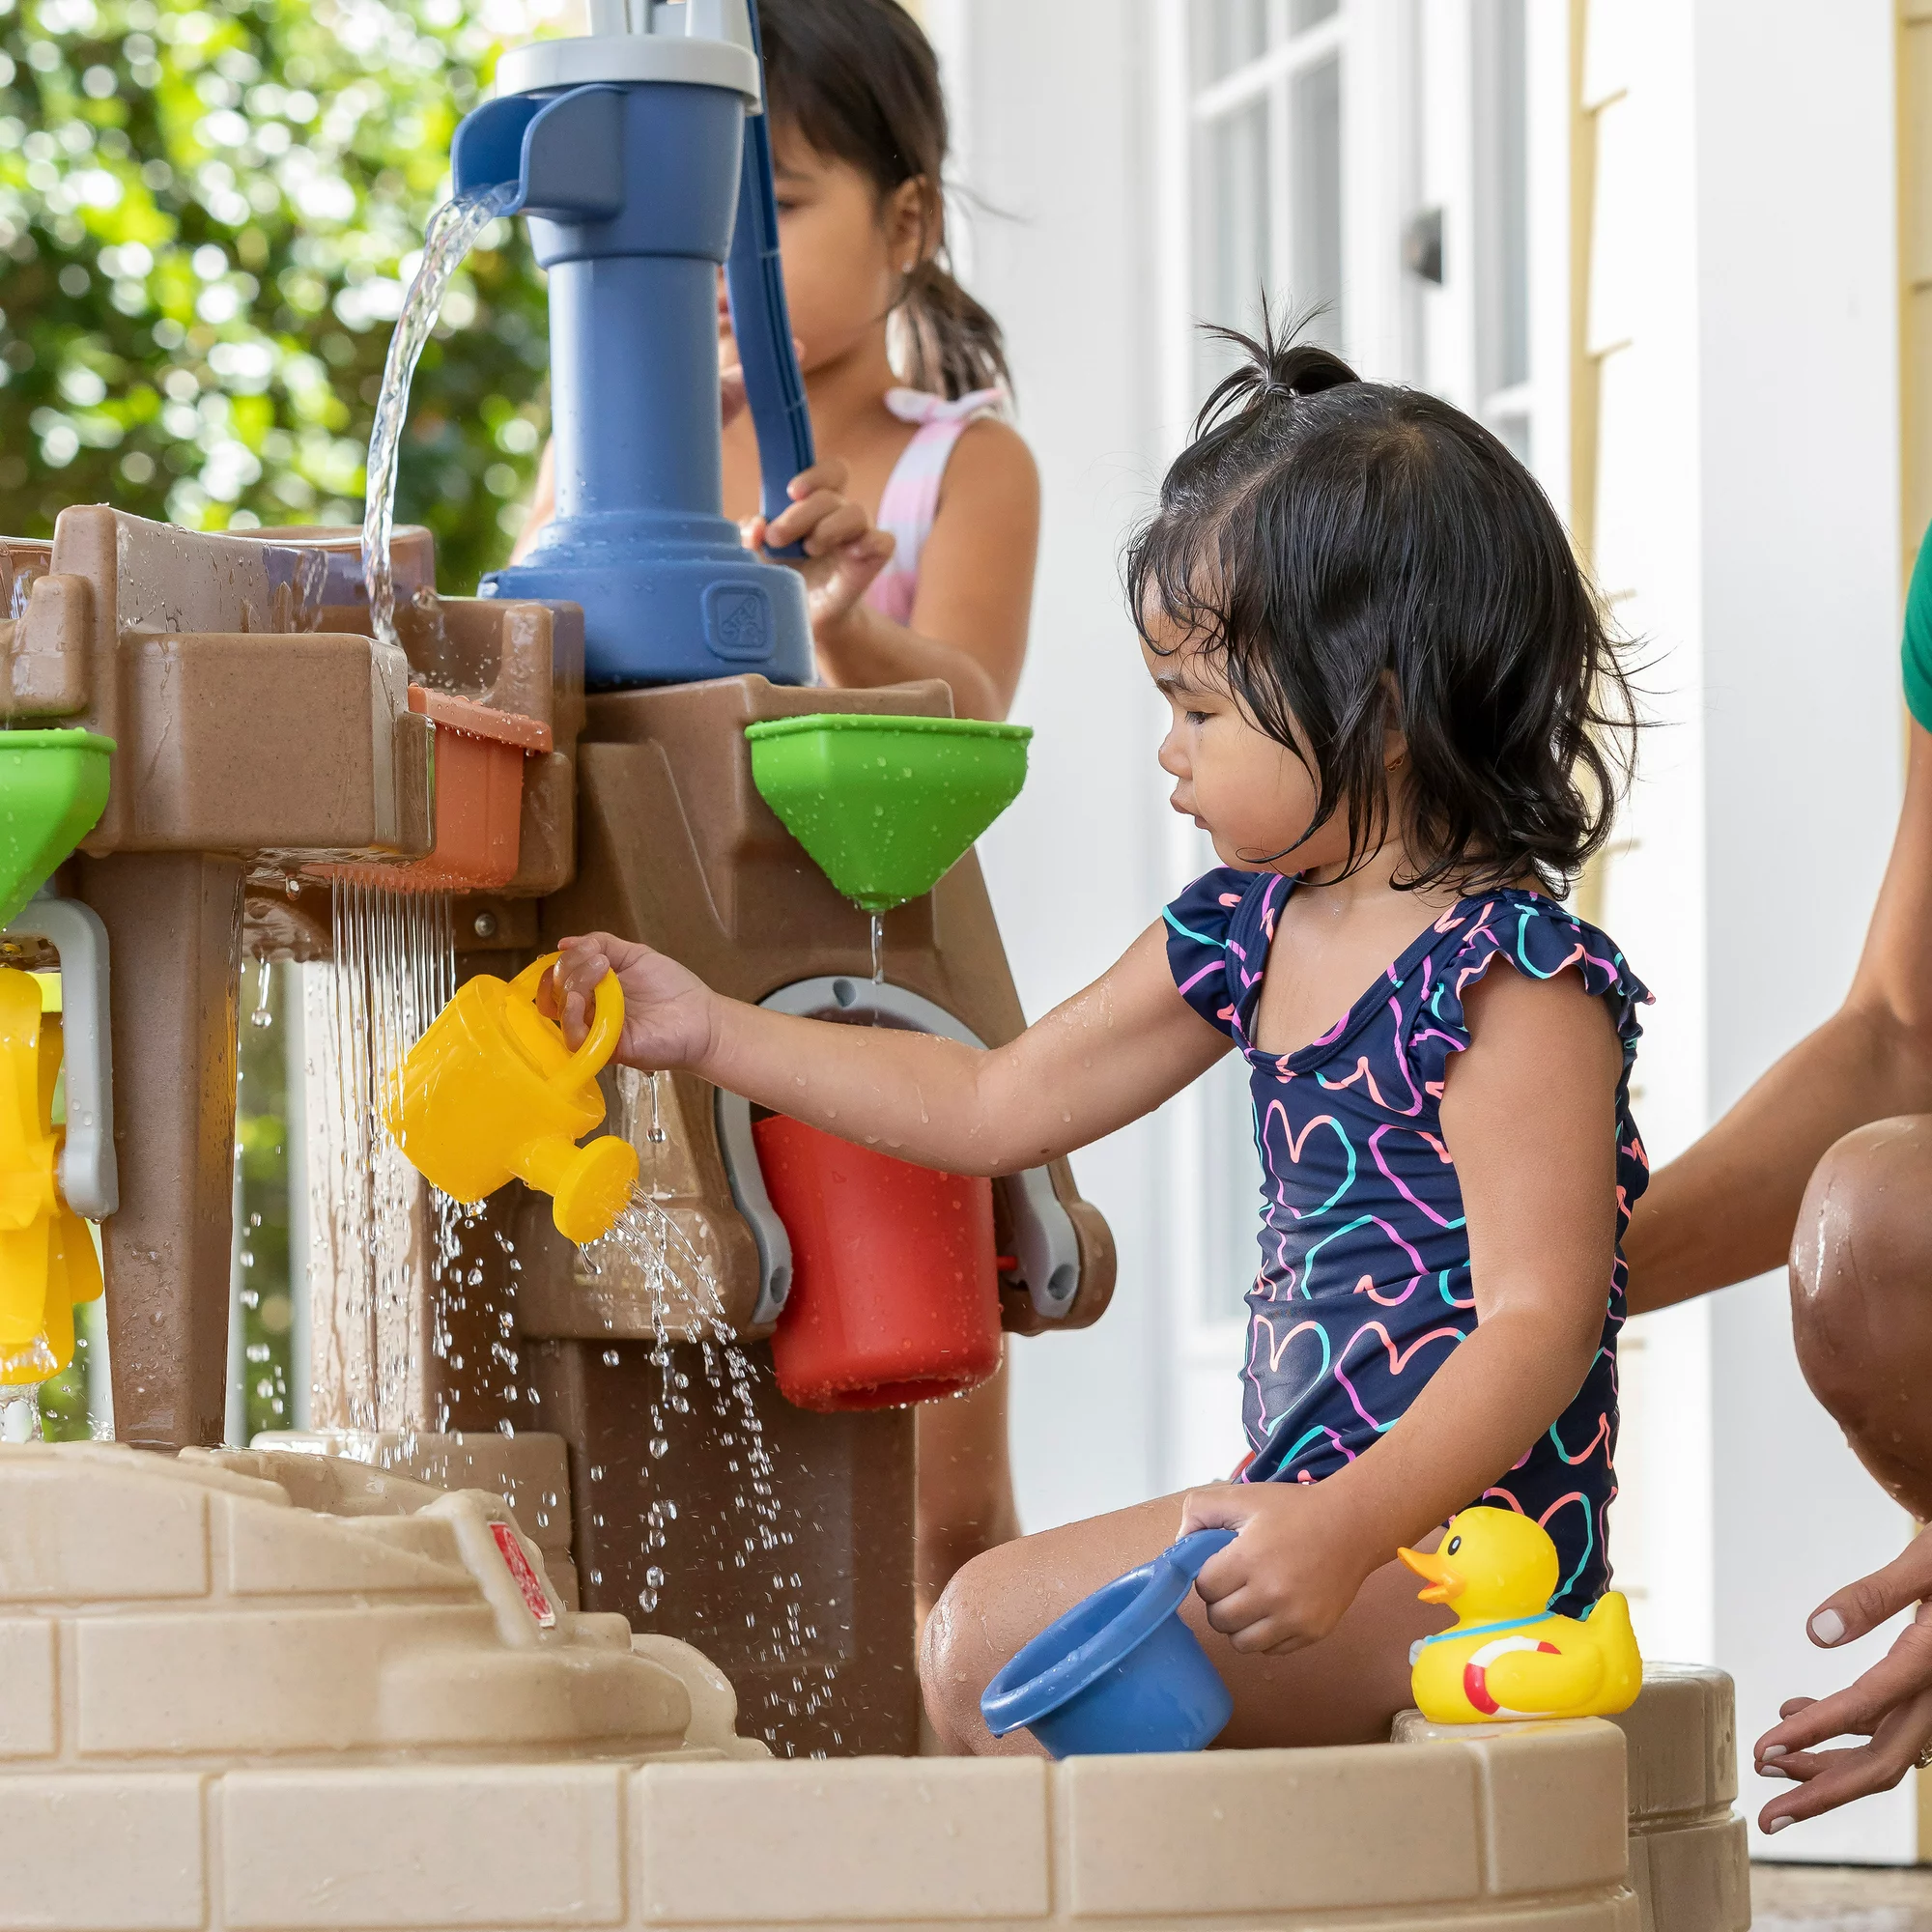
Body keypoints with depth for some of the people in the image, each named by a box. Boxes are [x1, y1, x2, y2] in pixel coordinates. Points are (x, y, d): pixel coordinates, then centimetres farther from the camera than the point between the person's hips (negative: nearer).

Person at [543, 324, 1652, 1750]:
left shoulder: (1515, 984, -17)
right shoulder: (1250, 937, 12)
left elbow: (1540, 1319, -23)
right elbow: (992, 1106, 20)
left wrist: (1345, 1528, -35)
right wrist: (706, 1031, 19)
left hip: (1455, 1524, -11)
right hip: (1317, 1491, 11)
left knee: (991, 1639, -19)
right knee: (985, 1625, 21)